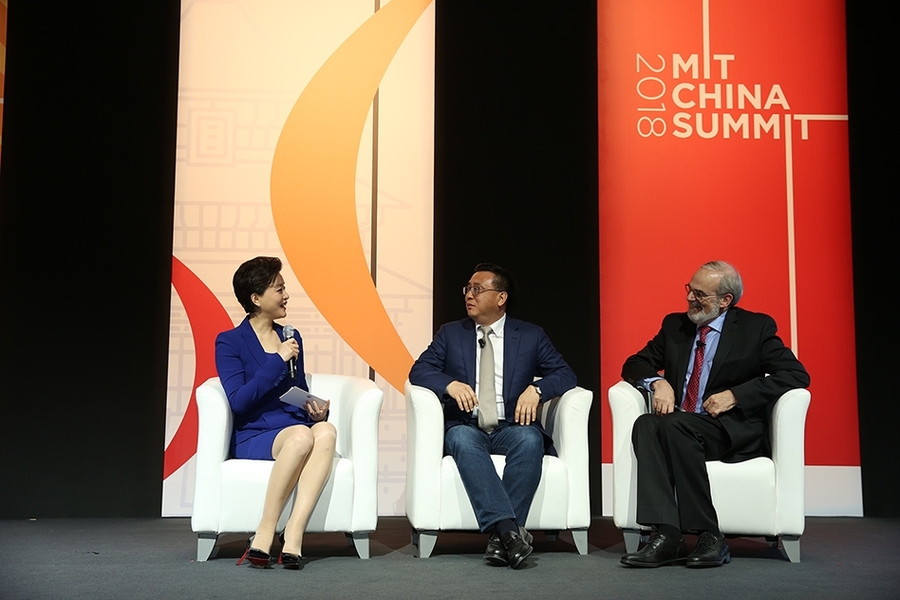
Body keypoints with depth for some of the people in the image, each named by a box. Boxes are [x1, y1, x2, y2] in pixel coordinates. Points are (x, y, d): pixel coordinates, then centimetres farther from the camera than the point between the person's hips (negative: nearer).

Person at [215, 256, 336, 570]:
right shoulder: (230, 342, 4)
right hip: (253, 436, -4)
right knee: (301, 435, -38)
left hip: (296, 428, 4)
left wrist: (313, 409, 4)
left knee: (326, 430, -33)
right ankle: (264, 536, -27)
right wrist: (277, 360, -12)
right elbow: (238, 401, -9)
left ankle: (293, 537, -37)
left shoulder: (291, 338, 20)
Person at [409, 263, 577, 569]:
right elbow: (419, 371, 5)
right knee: (461, 438, -36)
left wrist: (536, 389, -16)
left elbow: (565, 374, 6)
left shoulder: (531, 336, 12)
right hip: (466, 427, 0)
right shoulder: (450, 334, 15)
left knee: (530, 439, -34)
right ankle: (509, 529, -45)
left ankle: (500, 537, -34)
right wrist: (450, 384, -16)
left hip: (511, 428, 0)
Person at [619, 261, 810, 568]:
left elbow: (797, 375, -6)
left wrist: (735, 395, -16)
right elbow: (635, 364, 18)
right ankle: (667, 536, -37)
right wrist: (657, 382, -6)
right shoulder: (674, 325, 16)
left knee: (675, 425, -34)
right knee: (646, 424, -30)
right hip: (680, 426, 4)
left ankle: (709, 537, -28)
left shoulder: (756, 327, 3)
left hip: (735, 431, -4)